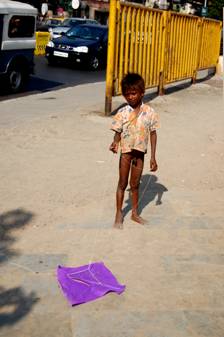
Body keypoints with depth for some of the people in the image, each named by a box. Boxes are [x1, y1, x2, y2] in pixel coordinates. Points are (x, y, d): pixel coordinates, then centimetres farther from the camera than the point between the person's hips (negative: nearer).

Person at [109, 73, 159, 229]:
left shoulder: (149, 112, -8)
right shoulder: (122, 113, -10)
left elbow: (153, 134, -2)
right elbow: (118, 132, -5)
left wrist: (153, 157, -2)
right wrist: (115, 143, -29)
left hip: (140, 153, 1)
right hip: (126, 152, -1)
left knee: (135, 184, 15)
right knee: (123, 183, 10)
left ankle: (135, 213, 32)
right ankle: (119, 214, 24)